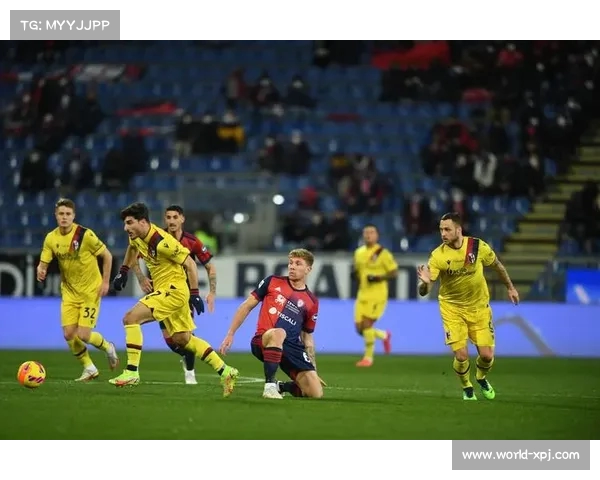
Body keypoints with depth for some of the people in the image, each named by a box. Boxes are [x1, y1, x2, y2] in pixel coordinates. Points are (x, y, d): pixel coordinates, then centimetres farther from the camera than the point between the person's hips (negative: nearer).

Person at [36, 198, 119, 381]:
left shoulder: (85, 235, -19)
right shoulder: (51, 238, -5)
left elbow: (107, 256, -9)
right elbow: (43, 263, -2)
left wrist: (105, 282, -11)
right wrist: (41, 271, -25)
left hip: (90, 290, -5)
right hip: (69, 292, 5)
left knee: (83, 335, -12)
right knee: (69, 335, -4)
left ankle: (108, 347, 22)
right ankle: (89, 369, 19)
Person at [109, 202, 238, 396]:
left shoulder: (162, 242, -24)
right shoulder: (137, 236, 1)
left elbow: (190, 263, -18)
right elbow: (133, 247, 28)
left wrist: (195, 293, -18)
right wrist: (123, 271, 23)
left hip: (173, 290, -10)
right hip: (164, 290, 10)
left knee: (131, 318, -17)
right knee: (183, 339, 13)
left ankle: (131, 372, -14)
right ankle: (225, 371, 18)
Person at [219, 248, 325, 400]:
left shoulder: (312, 302, 12)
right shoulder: (273, 282, 8)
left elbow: (307, 338, 19)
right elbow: (247, 306, 11)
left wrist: (313, 369, 14)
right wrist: (230, 334, 4)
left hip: (293, 347, 3)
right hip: (263, 341, -3)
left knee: (316, 393, -13)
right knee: (278, 333, -42)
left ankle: (280, 387, 16)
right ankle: (270, 386, -32)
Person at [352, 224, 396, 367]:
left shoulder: (382, 253, -8)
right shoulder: (359, 252, 10)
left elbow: (394, 273, -5)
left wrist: (378, 278, -19)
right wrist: (355, 274, -1)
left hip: (377, 295, -6)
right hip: (363, 294, 6)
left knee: (367, 325, -14)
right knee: (360, 329, 3)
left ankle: (368, 357, 1)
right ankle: (385, 336, 31)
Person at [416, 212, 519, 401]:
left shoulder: (478, 247, -15)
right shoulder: (438, 256, -19)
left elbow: (496, 265, 6)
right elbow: (423, 292, -22)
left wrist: (510, 287, 14)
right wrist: (425, 282, -44)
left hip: (479, 307, 1)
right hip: (452, 308, -1)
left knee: (486, 355, -3)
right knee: (461, 355, -11)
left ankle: (482, 378, 33)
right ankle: (467, 388, 21)